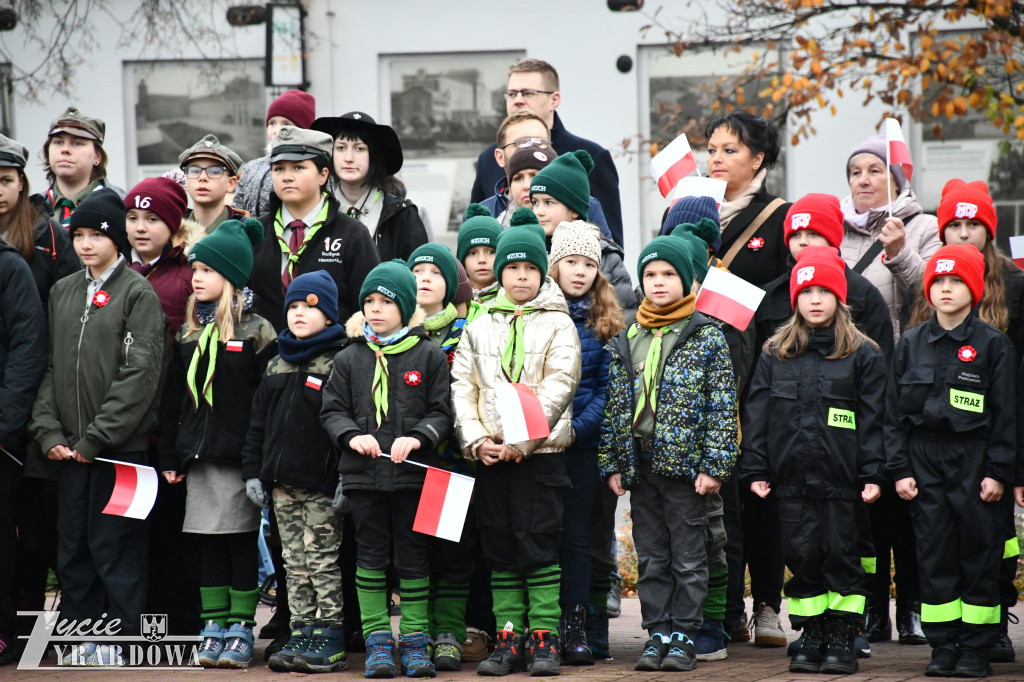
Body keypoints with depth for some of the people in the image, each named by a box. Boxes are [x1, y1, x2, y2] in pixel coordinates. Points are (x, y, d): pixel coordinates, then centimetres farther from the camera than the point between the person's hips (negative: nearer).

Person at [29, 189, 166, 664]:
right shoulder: (62, 293, 14)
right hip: (69, 448, 6)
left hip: (120, 446, -6)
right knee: (73, 547, 8)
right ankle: (83, 638, 16)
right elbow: (50, 366, 12)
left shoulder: (139, 294, -5)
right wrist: (48, 430, -2)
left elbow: (140, 374, -12)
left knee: (116, 546, -2)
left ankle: (125, 640, 6)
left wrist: (96, 437, -14)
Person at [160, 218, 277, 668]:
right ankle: (214, 627, 11)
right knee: (208, 545, 7)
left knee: (241, 542, -1)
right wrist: (171, 455, 10)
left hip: (239, 456, -5)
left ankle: (241, 629, 4)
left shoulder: (256, 333, -4)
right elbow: (177, 396, 15)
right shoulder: (188, 333, 13)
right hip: (198, 456, 5)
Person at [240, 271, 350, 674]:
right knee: (294, 563, 8)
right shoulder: (276, 367, 15)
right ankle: (300, 635, 12)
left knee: (323, 563, -3)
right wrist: (253, 471, 11)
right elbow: (259, 424, 18)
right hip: (282, 484, 6)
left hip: (322, 486, -6)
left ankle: (329, 642, 0)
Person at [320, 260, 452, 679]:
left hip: (412, 473, -2)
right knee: (371, 554, 4)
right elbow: (332, 410, 8)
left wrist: (417, 438, -16)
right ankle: (378, 640, 9)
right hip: (363, 472, 2)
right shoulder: (349, 359, 8)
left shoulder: (429, 357, 2)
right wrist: (351, 436, -11)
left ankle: (415, 640, 9)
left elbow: (442, 412, 1)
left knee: (412, 555, 2)